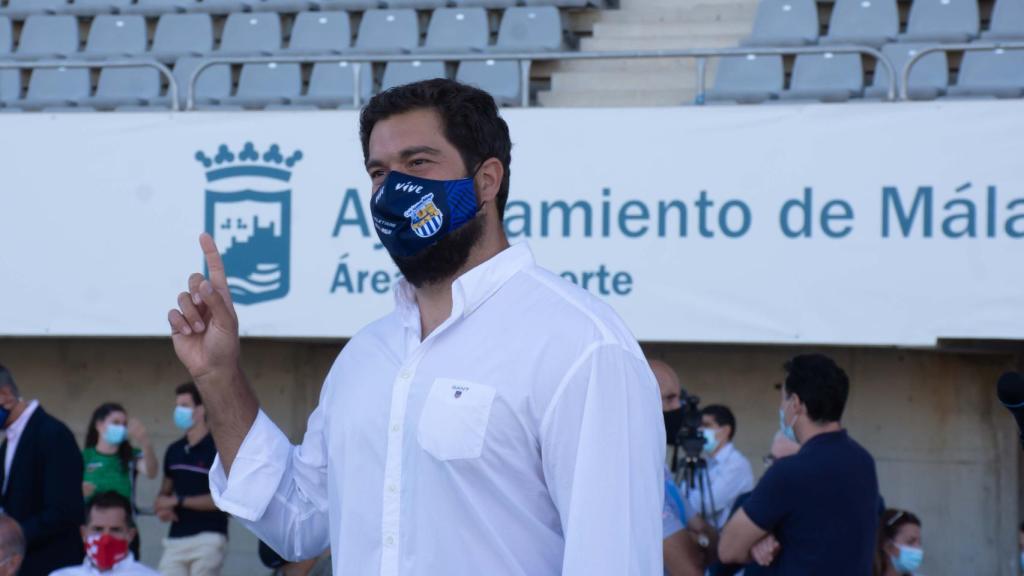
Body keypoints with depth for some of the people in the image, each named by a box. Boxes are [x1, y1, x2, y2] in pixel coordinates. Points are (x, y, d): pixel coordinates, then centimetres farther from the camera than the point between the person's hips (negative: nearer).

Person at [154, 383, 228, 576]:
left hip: (207, 539, -6)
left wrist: (178, 501, -10)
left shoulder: (219, 450, -5)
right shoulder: (174, 451, 15)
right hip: (175, 539, 6)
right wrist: (162, 506, -1)